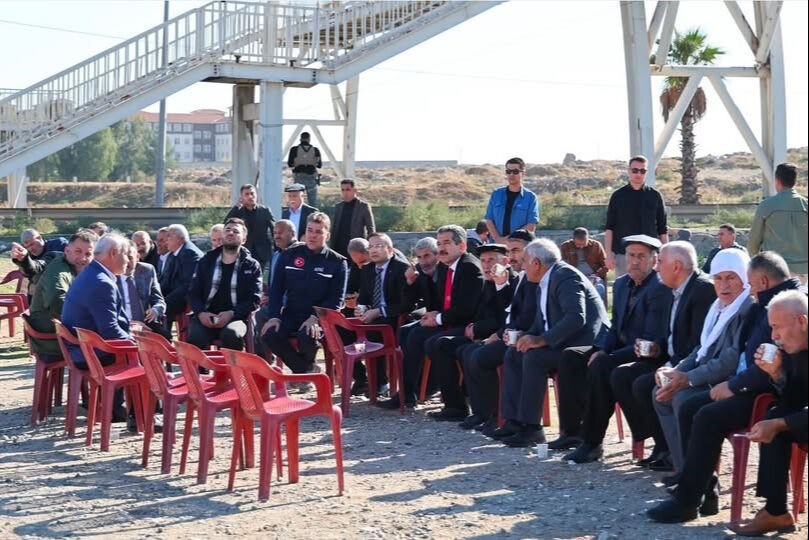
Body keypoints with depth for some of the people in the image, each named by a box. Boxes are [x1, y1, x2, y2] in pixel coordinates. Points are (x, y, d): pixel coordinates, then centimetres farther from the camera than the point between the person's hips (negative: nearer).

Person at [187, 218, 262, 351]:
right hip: (206, 317, 2)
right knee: (195, 338, -30)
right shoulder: (206, 261, 17)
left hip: (235, 317, -2)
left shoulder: (251, 266, 10)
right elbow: (193, 292, 12)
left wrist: (231, 314, -15)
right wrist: (200, 312, -9)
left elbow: (254, 298, 2)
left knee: (232, 334, -36)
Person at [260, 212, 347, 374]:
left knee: (306, 337, -35)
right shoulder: (289, 255, 6)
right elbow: (276, 289, 7)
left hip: (319, 317, -3)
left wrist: (315, 318, -19)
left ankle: (307, 365, 3)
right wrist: (274, 316, -7)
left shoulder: (337, 262, -1)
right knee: (269, 335, -26)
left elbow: (336, 299, -4)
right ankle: (303, 369, -3)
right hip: (291, 314, 3)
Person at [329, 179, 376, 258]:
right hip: (339, 249, 4)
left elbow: (371, 229, -1)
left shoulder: (364, 206, -1)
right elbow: (334, 230, 16)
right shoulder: (338, 207, 13)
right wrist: (331, 248, 10)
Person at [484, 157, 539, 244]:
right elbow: (489, 220, 9)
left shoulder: (531, 197, 3)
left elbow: (531, 226, -4)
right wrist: (498, 238, -7)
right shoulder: (496, 194, 13)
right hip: (496, 244, 2)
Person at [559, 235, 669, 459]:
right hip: (621, 348, 10)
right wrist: (600, 349, -4)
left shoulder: (660, 289, -16)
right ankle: (571, 430, 2)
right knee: (570, 357, 0)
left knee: (600, 366, -31)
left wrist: (606, 356, -23)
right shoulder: (621, 285, 12)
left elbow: (652, 340, -21)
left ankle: (592, 442, -24)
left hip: (647, 357, -10)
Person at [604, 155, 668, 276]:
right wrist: (609, 254, -3)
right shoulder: (618, 196, 6)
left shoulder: (655, 196, 6)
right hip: (623, 255, 0)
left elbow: (662, 230, 8)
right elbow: (609, 228, 5)